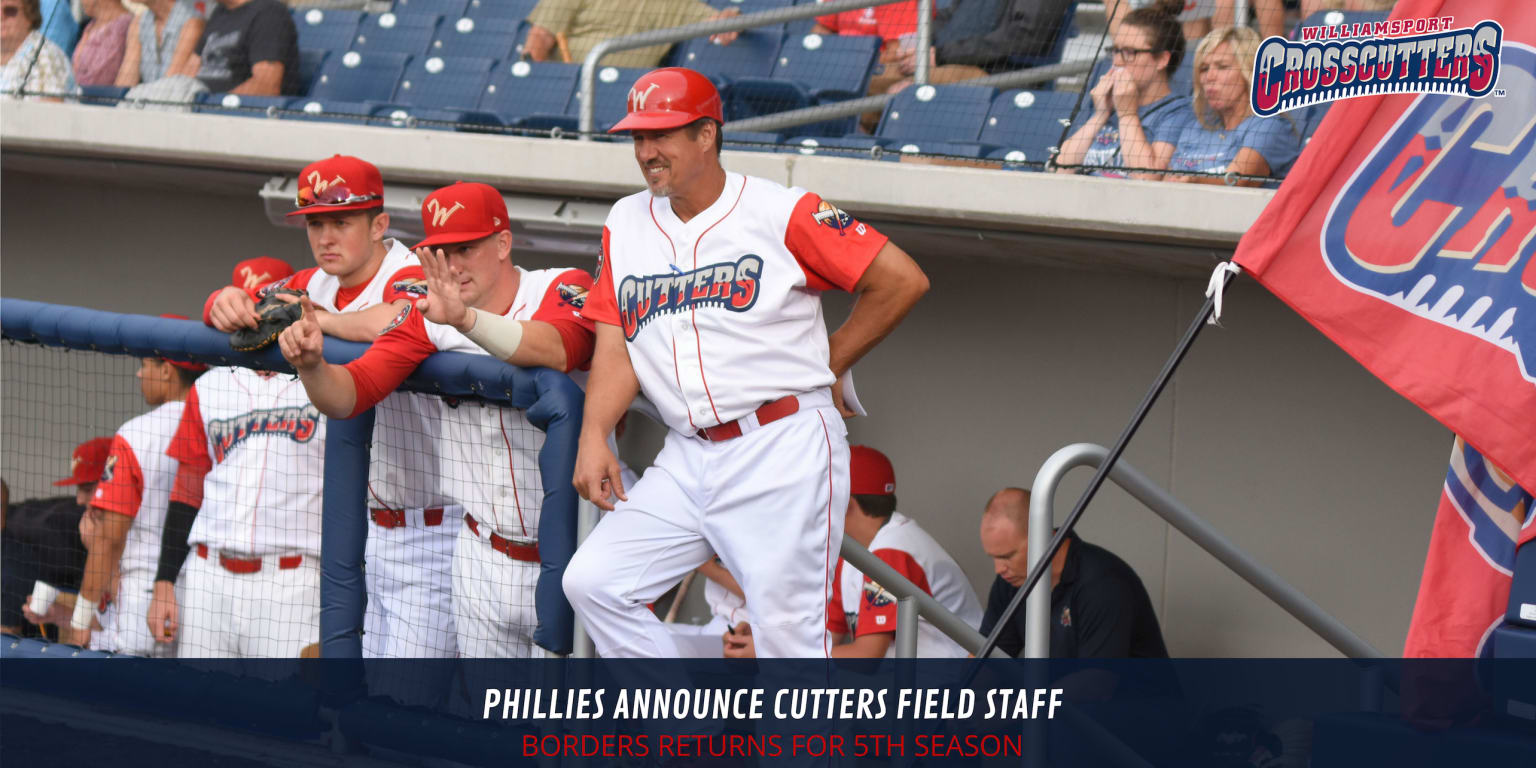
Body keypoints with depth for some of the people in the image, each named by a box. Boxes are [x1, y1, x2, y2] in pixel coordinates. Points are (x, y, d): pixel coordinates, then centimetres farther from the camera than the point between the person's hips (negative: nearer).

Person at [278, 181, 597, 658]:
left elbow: (560, 349, -33)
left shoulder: (562, 291, -10)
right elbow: (348, 394, -6)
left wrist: (466, 319, -48)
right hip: (483, 561, 4)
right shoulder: (427, 318, 3)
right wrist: (311, 364, -29)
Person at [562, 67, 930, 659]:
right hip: (688, 458, 6)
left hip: (785, 452, -6)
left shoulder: (782, 213, -4)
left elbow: (902, 281, -5)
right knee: (592, 581, -7)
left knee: (786, 632, -8)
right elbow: (615, 345, 8)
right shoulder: (625, 224, 14)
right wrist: (594, 436, -8)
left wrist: (827, 365, 3)